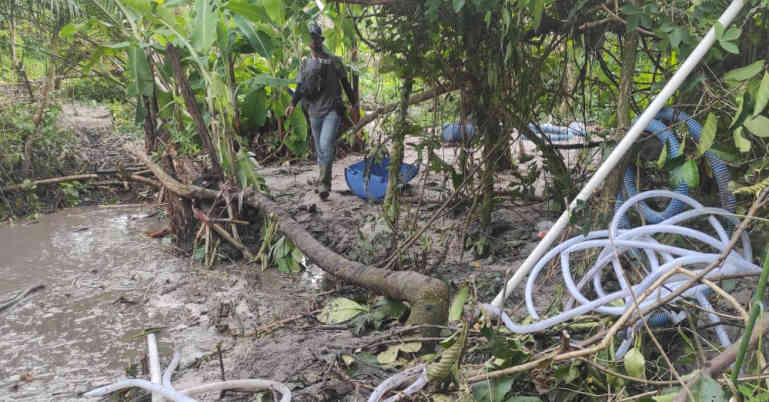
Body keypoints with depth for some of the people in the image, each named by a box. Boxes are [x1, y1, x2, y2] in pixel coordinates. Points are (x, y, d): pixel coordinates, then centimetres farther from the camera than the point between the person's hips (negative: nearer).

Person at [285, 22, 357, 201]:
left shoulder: (333, 60, 0)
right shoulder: (305, 64, 10)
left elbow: (345, 82, 5)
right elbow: (300, 87, 11)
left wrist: (353, 103, 6)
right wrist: (293, 104, -6)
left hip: (332, 110, -4)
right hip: (314, 112, 4)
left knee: (326, 146, -19)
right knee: (320, 150, 10)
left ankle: (323, 185, -16)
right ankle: (324, 184, 20)